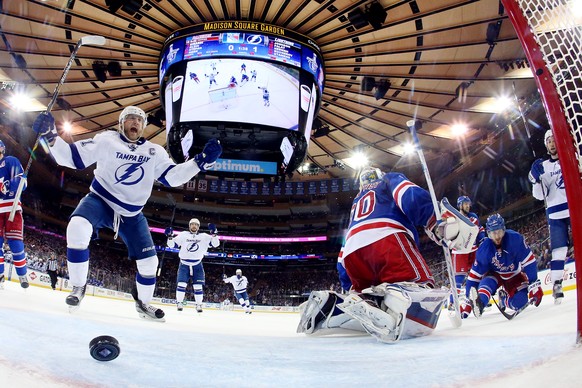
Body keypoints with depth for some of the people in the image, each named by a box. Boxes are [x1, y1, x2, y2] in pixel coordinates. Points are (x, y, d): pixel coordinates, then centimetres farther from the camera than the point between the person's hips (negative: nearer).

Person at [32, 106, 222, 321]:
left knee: (149, 261, 2)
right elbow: (72, 157, -8)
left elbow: (172, 176, -5)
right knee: (77, 230, -34)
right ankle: (78, 287, -13)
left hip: (131, 215, 3)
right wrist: (50, 136, -23)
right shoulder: (106, 140, -6)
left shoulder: (154, 151, 2)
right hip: (100, 201, -3)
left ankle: (143, 303, 28)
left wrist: (201, 161, -17)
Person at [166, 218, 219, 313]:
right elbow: (172, 245, 0)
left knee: (198, 286, -1)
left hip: (197, 265, 1)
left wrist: (214, 234, -24)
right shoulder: (183, 235, 1)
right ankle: (179, 303, 3)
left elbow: (215, 244, -7)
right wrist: (170, 236, -18)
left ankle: (199, 305, 8)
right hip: (184, 264, -1)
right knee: (181, 284, -9)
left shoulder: (204, 236, 1)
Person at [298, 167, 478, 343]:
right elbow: (413, 197, 3)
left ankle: (327, 305, -5)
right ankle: (393, 297, -44)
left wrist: (350, 287, 41)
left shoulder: (357, 202, 43)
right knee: (423, 290, -14)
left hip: (352, 254, 6)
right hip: (387, 240, -5)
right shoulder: (391, 180, 30)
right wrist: (440, 224, -5)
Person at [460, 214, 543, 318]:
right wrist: (467, 302, -23)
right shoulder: (483, 250, -24)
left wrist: (534, 285, -27)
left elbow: (529, 262, -22)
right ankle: (479, 303, -56)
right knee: (486, 283, -33)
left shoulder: (515, 239, -30)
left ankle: (505, 300, 13)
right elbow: (474, 276, -21)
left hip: (514, 275, 0)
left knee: (519, 303, -19)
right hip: (495, 274, 0)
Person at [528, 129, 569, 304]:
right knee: (558, 249, -4)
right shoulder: (543, 166, 10)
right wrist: (536, 179, -11)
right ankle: (557, 285, -3)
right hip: (556, 213, 1)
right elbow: (540, 195, 5)